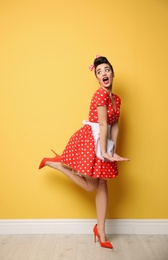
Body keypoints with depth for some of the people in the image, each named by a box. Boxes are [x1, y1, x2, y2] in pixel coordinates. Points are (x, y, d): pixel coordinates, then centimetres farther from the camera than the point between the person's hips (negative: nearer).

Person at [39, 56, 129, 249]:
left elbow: (114, 126, 6)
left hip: (102, 141, 8)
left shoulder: (116, 99, 12)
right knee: (91, 186, 3)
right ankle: (54, 163, 16)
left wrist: (113, 152, -1)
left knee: (102, 185, 9)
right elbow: (103, 124, -19)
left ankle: (101, 232, 19)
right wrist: (104, 151, -19)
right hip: (89, 140, -8)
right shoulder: (101, 94, -15)